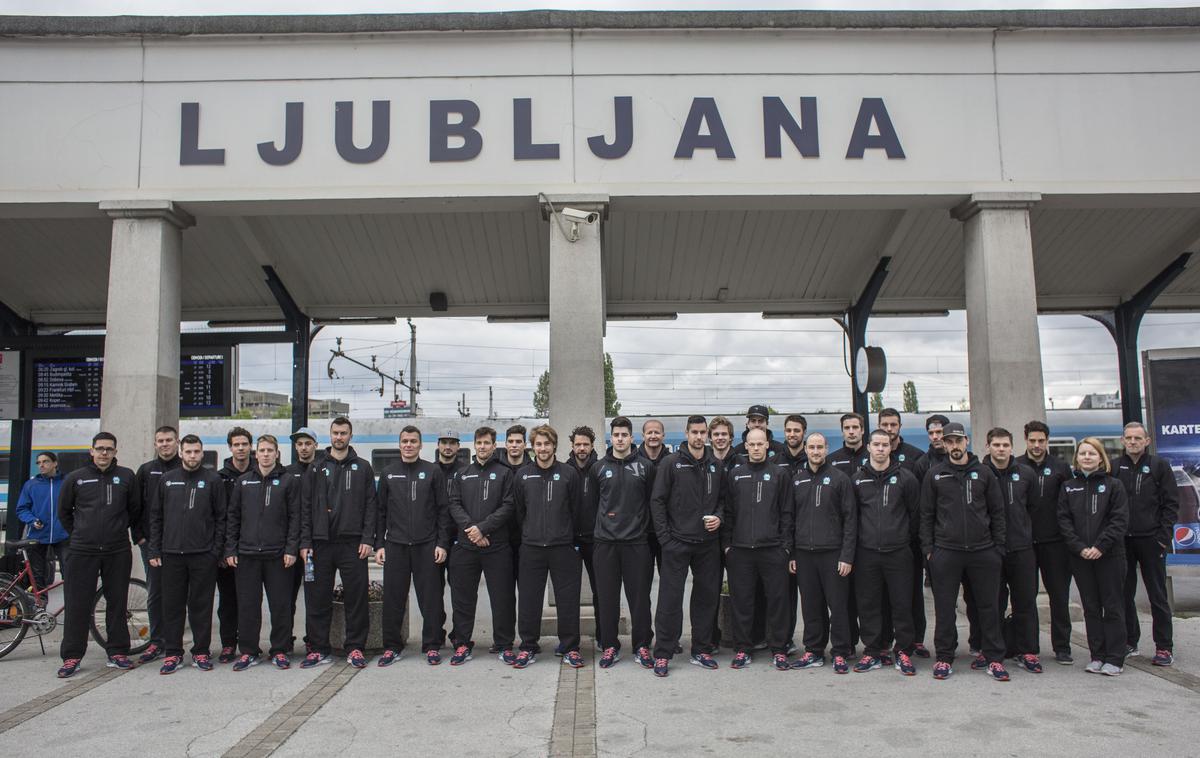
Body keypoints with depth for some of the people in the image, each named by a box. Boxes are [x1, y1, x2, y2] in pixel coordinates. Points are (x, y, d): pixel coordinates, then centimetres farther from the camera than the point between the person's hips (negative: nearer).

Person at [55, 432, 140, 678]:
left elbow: (135, 510, 12)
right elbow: (64, 512, 14)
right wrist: (78, 534, 13)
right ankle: (71, 656, 11)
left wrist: (137, 536, 13)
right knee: (77, 604, 2)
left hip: (118, 551, 1)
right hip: (83, 552, 0)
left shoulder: (126, 477, 4)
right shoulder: (75, 478, 3)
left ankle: (117, 652, 15)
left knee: (117, 603, 7)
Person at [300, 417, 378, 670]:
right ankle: (319, 648, 15)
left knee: (356, 597, 0)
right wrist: (305, 542, -1)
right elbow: (306, 506, 8)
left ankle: (355, 647, 11)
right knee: (317, 598, 5)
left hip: (352, 543, -1)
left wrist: (368, 539, -7)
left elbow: (371, 505, 3)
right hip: (321, 543, 2)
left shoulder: (363, 467, 8)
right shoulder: (317, 468, 11)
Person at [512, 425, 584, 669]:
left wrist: (572, 539, 3)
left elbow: (576, 510, 4)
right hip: (531, 547, 1)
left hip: (563, 546, -1)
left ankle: (570, 647, 16)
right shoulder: (522, 475, 5)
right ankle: (528, 647, 19)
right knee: (528, 599, 5)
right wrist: (527, 533, 8)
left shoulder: (569, 474, 1)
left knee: (568, 599, 3)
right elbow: (518, 510, 11)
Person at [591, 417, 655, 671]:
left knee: (639, 596, 3)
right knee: (607, 597, 5)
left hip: (636, 541, -1)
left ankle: (642, 646, 15)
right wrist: (603, 521, 9)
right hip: (605, 541, 1)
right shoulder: (598, 467, 6)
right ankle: (609, 646, 17)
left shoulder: (644, 467, 3)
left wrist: (643, 525, 3)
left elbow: (652, 502, 7)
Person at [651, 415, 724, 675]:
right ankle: (662, 654, 7)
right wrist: (665, 535, -9)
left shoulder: (716, 465, 8)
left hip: (708, 542, 4)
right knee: (670, 598, -2)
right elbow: (657, 501, -4)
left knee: (707, 597, 9)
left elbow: (723, 498, 18)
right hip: (677, 543, -4)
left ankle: (702, 650, 22)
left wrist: (719, 517, -3)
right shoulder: (671, 463, -3)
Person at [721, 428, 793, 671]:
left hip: (772, 549, -1)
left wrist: (785, 544, -2)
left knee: (777, 599, 3)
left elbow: (786, 513, 4)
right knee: (741, 601, 6)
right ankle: (742, 649, 16)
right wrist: (726, 543, 2)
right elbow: (727, 511, 8)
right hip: (740, 549, 1)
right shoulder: (734, 474, 9)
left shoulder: (779, 473, 6)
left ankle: (778, 649, 15)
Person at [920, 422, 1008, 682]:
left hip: (983, 551, 1)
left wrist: (998, 547, 3)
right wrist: (928, 549, 0)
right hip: (945, 552, 0)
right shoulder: (934, 475, 5)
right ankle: (944, 658, 14)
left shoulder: (984, 473, 7)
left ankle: (994, 658, 17)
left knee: (988, 606, 6)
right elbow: (926, 515, 6)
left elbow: (997, 512, 9)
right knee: (945, 608, 4)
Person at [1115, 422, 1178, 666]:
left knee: (1157, 595, 3)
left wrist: (1164, 535, -8)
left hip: (1151, 540, -2)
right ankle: (1129, 642, 18)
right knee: (1124, 593, 8)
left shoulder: (1159, 466, 2)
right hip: (1121, 540, 2)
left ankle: (1164, 647, 10)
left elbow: (1171, 503, 0)